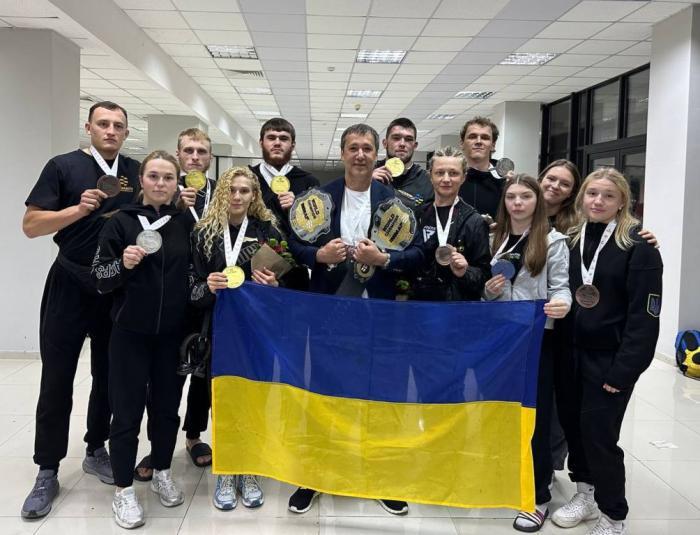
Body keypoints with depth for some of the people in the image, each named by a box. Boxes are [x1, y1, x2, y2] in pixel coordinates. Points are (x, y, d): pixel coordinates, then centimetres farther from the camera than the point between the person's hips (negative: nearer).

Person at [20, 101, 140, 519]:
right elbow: (31, 225, -8)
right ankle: (47, 472, 14)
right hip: (70, 287, -3)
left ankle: (96, 450, 31)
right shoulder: (63, 166, -4)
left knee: (109, 377, 13)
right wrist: (79, 209, -22)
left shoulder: (137, 172, 7)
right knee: (57, 381, 2)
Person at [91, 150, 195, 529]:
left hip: (172, 332, 3)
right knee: (127, 410, 3)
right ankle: (123, 490, 19)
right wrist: (124, 264, -22)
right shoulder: (121, 221, -5)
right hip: (130, 332, -3)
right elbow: (99, 277, -6)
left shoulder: (185, 221, 3)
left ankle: (162, 474, 32)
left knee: (167, 405, 12)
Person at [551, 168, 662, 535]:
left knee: (598, 432, -2)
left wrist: (625, 368, -17)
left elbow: (644, 314, -14)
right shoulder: (573, 240, 7)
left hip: (611, 357, -5)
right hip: (574, 352, 6)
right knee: (572, 423, 11)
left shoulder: (638, 246, -10)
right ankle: (585, 493, 33)